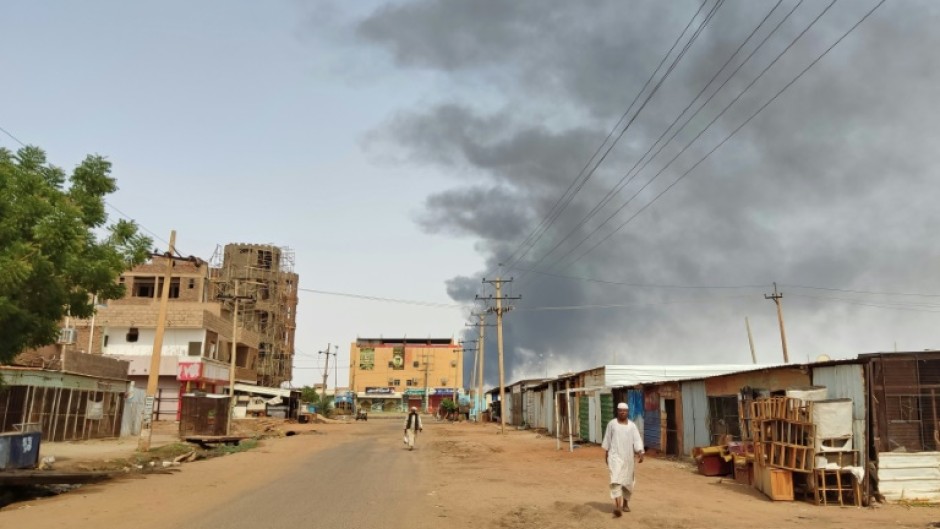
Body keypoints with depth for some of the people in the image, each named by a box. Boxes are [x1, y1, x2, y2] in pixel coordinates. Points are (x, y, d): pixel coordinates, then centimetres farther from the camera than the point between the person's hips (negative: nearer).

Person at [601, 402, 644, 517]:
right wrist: (606, 454, 10)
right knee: (616, 480, -15)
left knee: (628, 481, 13)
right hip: (615, 456, -2)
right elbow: (607, 439, 8)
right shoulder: (612, 424, 1)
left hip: (628, 457, 2)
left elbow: (637, 440, -6)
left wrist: (640, 453, -19)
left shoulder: (632, 425, 2)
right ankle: (617, 507, -23)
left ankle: (625, 503, 34)